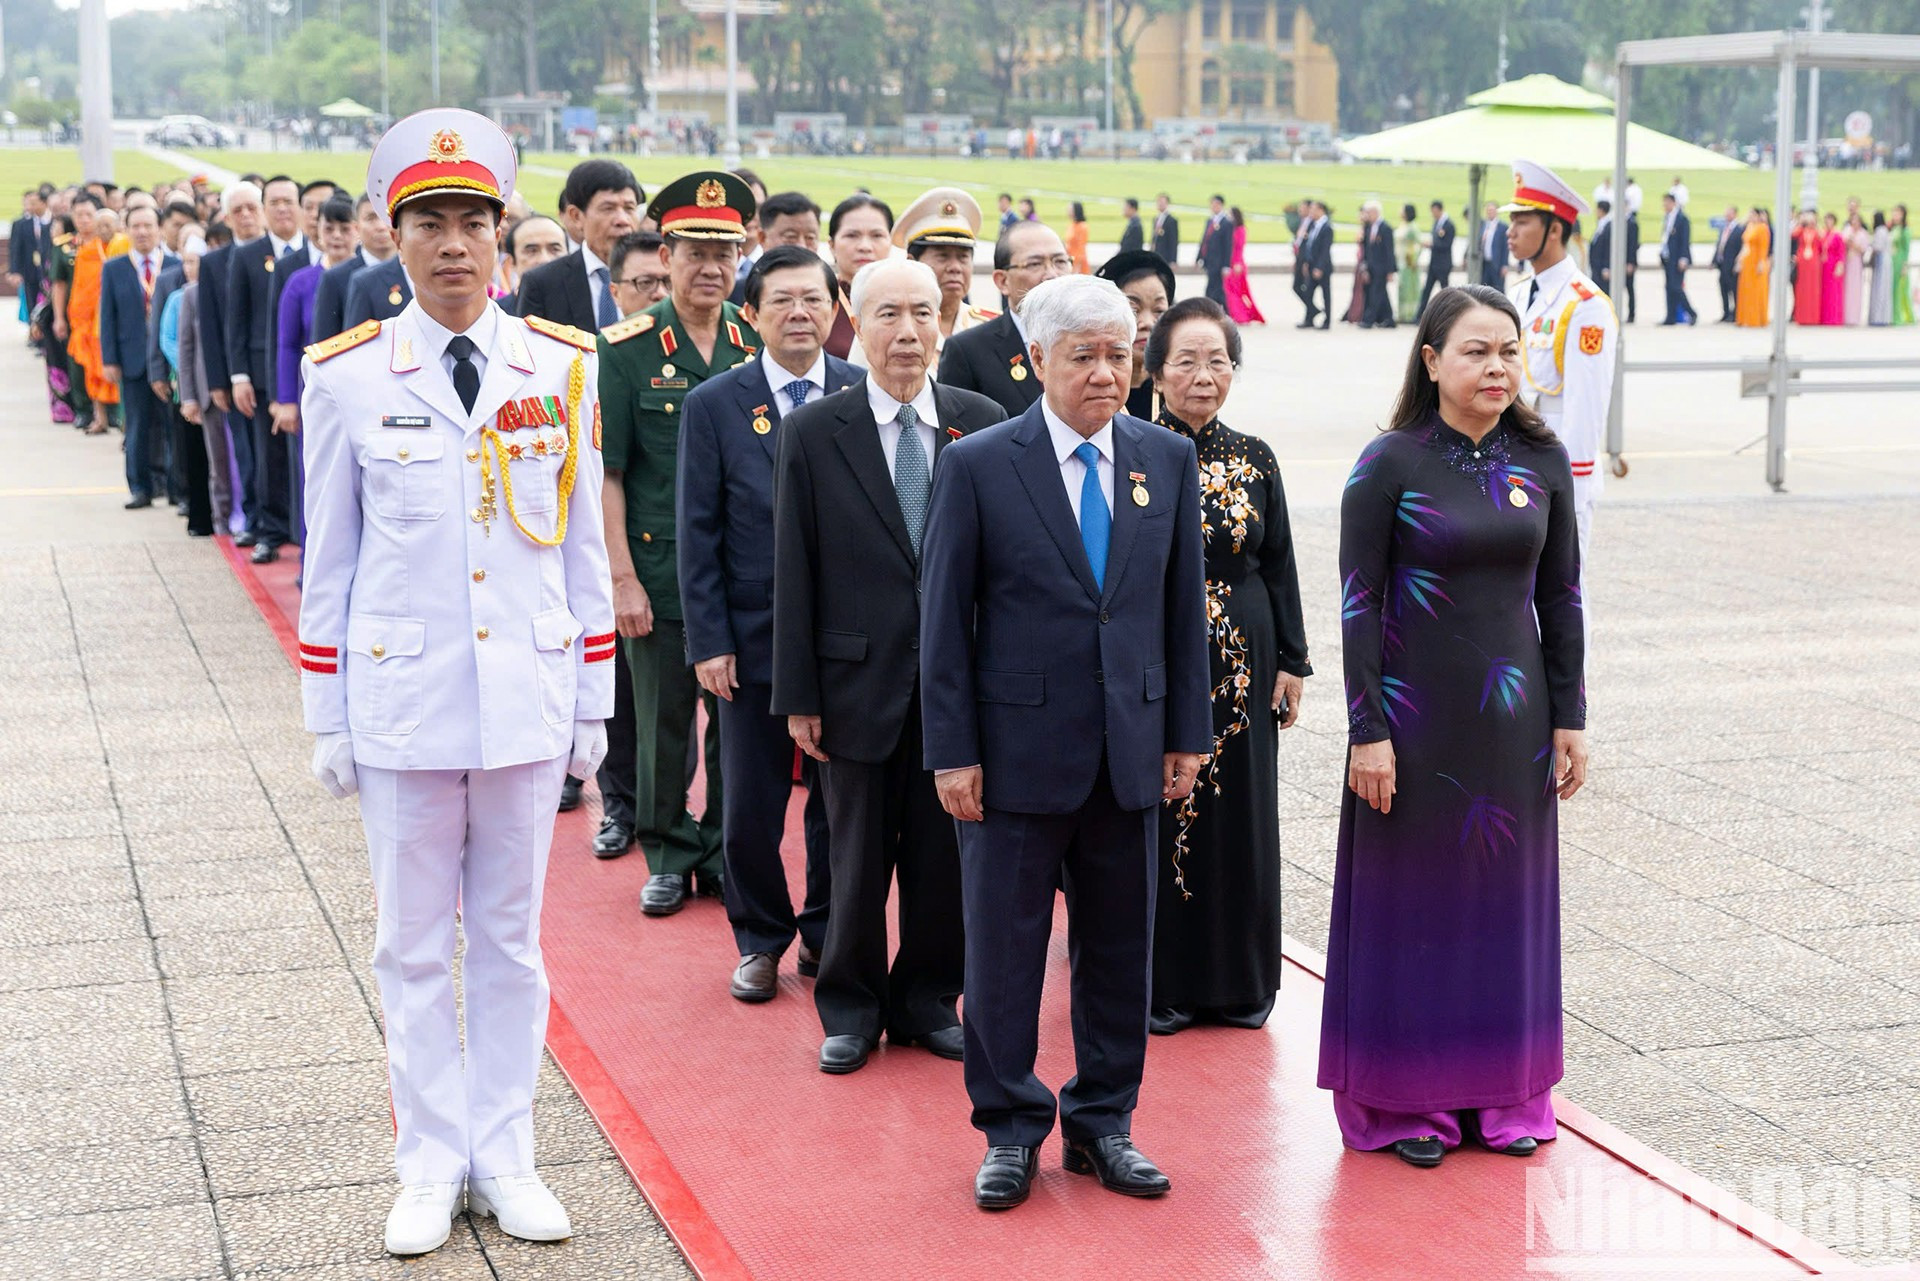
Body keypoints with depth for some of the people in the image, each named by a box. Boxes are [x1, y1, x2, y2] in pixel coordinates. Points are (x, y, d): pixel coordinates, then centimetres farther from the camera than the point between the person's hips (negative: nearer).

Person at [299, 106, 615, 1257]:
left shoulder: (564, 368, 1)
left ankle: (506, 1159, 23)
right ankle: (432, 1168, 21)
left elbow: (583, 545, 6)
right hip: (401, 700, -1)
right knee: (414, 945, 8)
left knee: (510, 936, 11)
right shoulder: (346, 376, -2)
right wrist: (329, 719, 3)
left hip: (526, 698, 1)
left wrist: (593, 704, 6)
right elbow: (329, 561, 3)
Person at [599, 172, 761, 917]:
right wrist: (622, 577, -8)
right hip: (659, 572, -2)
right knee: (663, 722, 7)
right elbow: (605, 473, -3)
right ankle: (669, 854, 23)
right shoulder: (626, 350, -3)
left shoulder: (761, 343, 5)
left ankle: (728, 854, 23)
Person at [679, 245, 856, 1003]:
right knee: (750, 807, 6)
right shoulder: (714, 406, -1)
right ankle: (761, 940, 26)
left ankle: (825, 933, 28)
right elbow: (698, 534, -1)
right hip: (756, 637, -1)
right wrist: (709, 641, -6)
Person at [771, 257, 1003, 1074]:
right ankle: (851, 1009, 25)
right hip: (860, 680, -1)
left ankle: (927, 1001, 27)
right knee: (858, 858, 9)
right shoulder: (814, 433, -2)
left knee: (944, 855, 10)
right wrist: (798, 695, -4)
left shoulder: (983, 424, 1)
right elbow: (794, 574, -1)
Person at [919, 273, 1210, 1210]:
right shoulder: (978, 465, -6)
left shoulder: (1169, 460, 5)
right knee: (1004, 949, 6)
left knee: (1120, 948, 12)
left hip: (1131, 750, 3)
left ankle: (1102, 1122, 27)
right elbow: (944, 620, -5)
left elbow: (1183, 606, 9)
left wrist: (1188, 732, 6)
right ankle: (1009, 1129, 21)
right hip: (1018, 745, -3)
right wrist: (952, 751, -8)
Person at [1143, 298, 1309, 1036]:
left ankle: (1238, 982, 21)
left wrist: (1292, 663, 5)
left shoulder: (1255, 462, 5)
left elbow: (1280, 568, 9)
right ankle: (1161, 983, 14)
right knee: (1157, 815, 2)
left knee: (1241, 812, 8)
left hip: (1242, 664, 3)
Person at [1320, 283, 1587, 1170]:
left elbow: (1562, 596, 7)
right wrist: (1367, 730, -13)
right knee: (1414, 896, 5)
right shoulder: (1390, 463, -8)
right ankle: (1406, 1101, 17)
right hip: (1416, 713, -4)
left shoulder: (1542, 460, 3)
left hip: (1514, 715, 4)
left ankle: (1502, 1092, 24)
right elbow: (1358, 603, -9)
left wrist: (1569, 717, 4)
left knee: (1506, 896, 11)